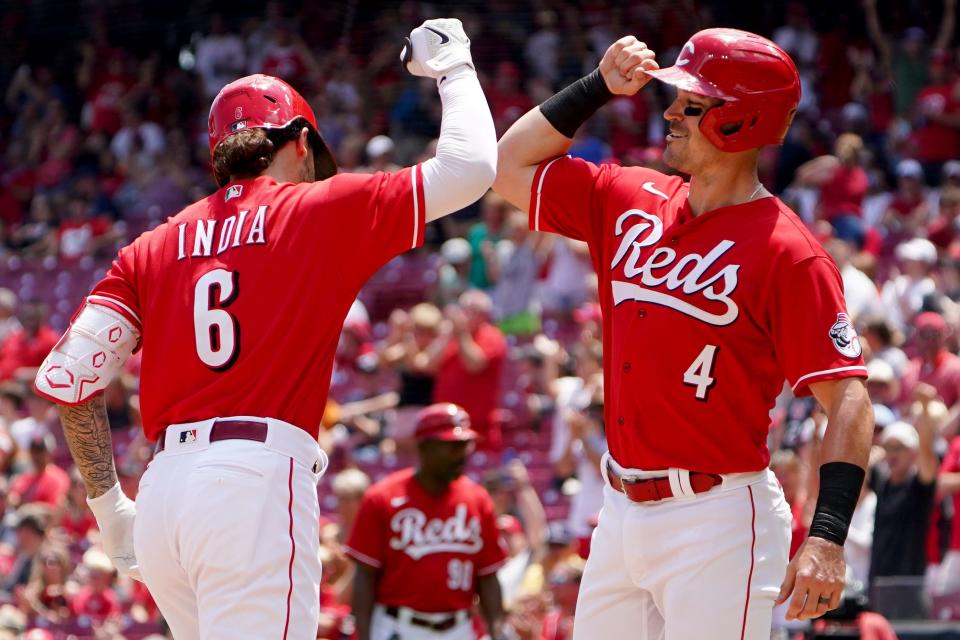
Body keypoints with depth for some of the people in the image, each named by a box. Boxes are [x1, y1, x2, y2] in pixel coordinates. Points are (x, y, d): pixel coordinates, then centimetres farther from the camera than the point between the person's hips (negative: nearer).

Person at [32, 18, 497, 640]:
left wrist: (110, 507, 17)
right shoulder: (320, 210, 7)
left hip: (161, 493, 6)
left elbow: (65, 377, 8)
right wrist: (453, 67, 26)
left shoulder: (152, 248, 18)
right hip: (258, 476, -6)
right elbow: (471, 167, 8)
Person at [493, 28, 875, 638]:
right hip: (620, 513, 7)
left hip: (716, 524, -7)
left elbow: (848, 400, -17)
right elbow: (512, 168, 19)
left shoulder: (788, 254, -12)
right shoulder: (630, 200, 9)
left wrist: (827, 537, -27)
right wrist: (597, 87, 7)